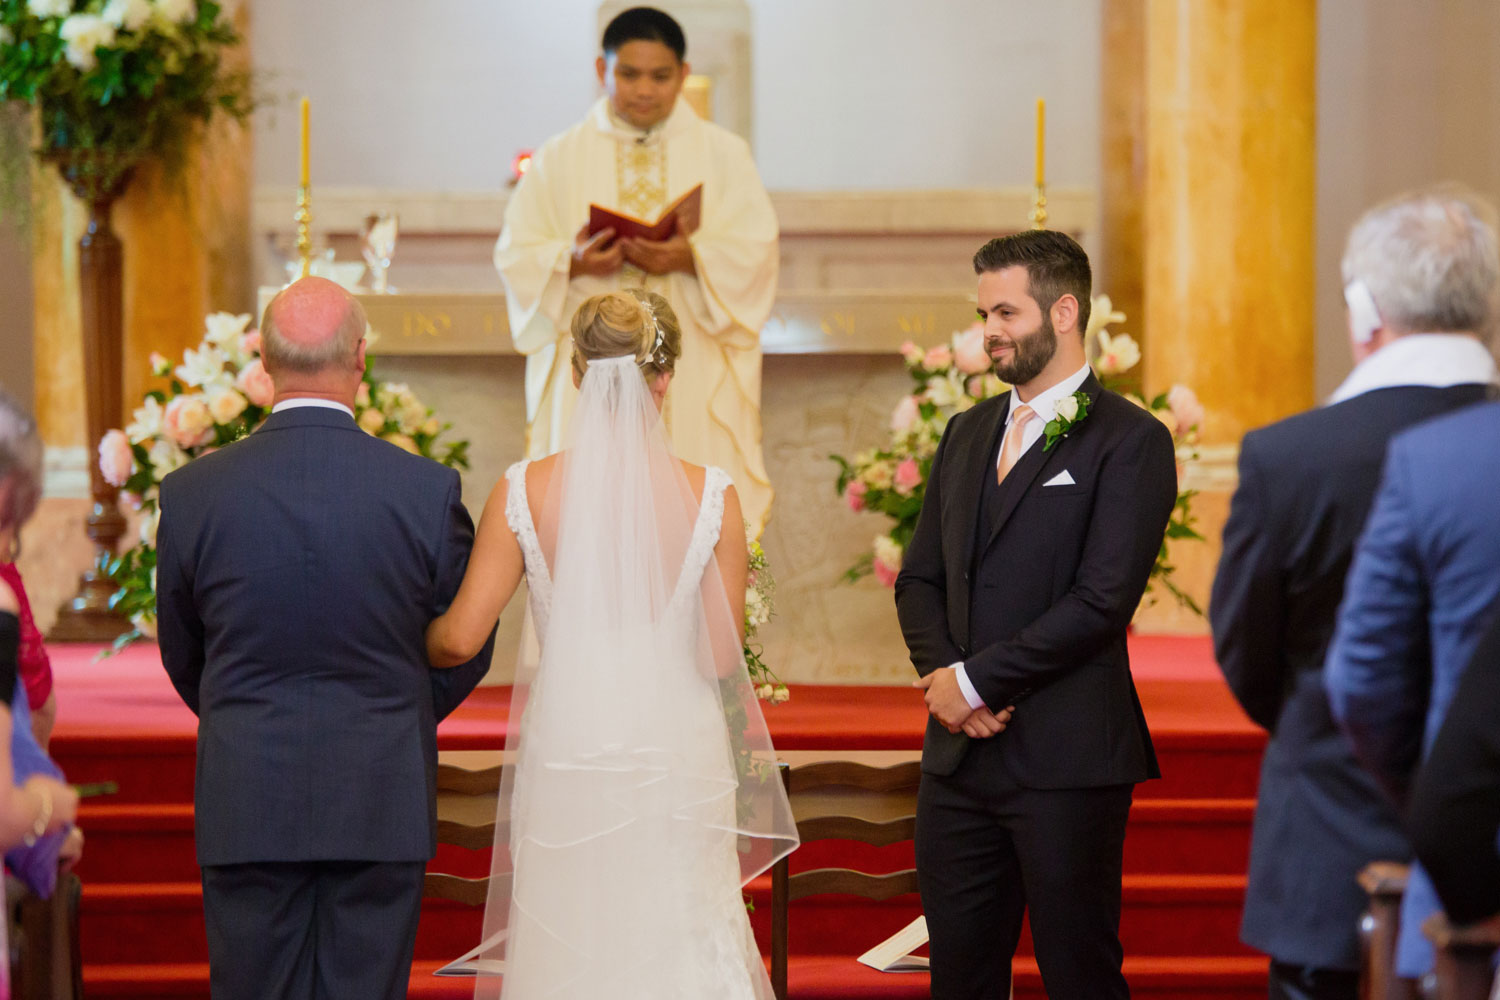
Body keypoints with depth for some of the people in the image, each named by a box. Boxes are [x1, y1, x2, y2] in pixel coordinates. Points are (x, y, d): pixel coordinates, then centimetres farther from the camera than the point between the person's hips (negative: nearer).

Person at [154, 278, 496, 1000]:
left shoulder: (192, 493, -7)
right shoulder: (429, 490, -9)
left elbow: (181, 657, 7)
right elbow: (468, 647, 4)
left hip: (247, 804, 0)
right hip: (383, 801, 0)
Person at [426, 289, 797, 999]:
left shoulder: (525, 492, -7)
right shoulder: (709, 495, -8)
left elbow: (458, 638, -5)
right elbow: (722, 659, -5)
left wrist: (404, 645, 17)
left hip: (568, 760, 1)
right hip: (677, 755, -1)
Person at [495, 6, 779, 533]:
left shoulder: (723, 154, 10)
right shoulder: (558, 159, 11)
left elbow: (755, 251, 0)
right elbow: (516, 253, 4)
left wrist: (690, 259, -18)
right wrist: (575, 263, -17)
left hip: (695, 374, 0)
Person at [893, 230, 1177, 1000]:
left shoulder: (1130, 441, -7)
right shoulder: (967, 433, 16)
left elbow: (1101, 601, -15)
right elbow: (920, 577, 15)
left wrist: (977, 679, -12)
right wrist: (941, 674, -4)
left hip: (1067, 762, -6)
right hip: (959, 756, 6)